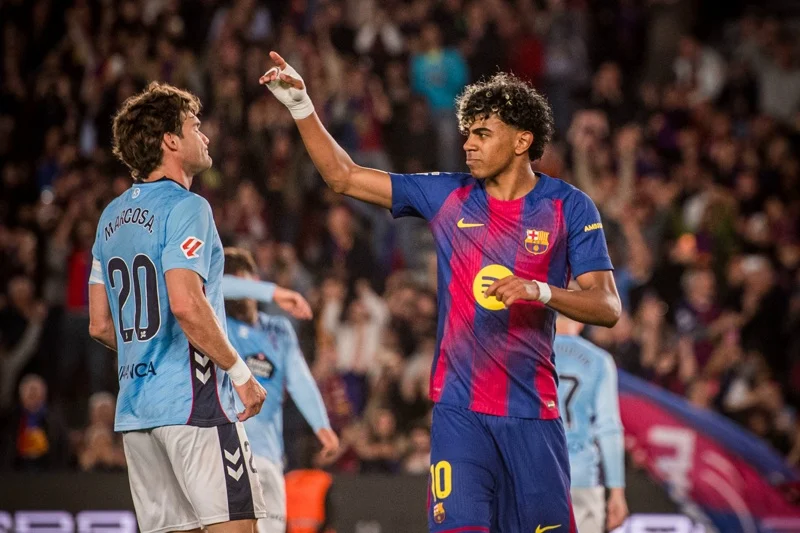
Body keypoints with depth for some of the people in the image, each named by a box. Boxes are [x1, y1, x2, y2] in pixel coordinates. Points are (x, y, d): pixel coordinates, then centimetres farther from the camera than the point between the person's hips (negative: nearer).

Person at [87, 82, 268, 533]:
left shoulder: (113, 216, 16)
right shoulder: (185, 207, -9)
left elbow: (100, 325, 18)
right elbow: (186, 305, -21)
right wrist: (240, 372, -14)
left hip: (135, 408, 8)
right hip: (191, 399, -8)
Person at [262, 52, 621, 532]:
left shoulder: (569, 207, 0)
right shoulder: (447, 196, 7)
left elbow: (608, 307, -6)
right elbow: (343, 176, 10)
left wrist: (541, 291, -23)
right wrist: (302, 107, 0)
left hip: (533, 411, -1)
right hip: (459, 409, 1)